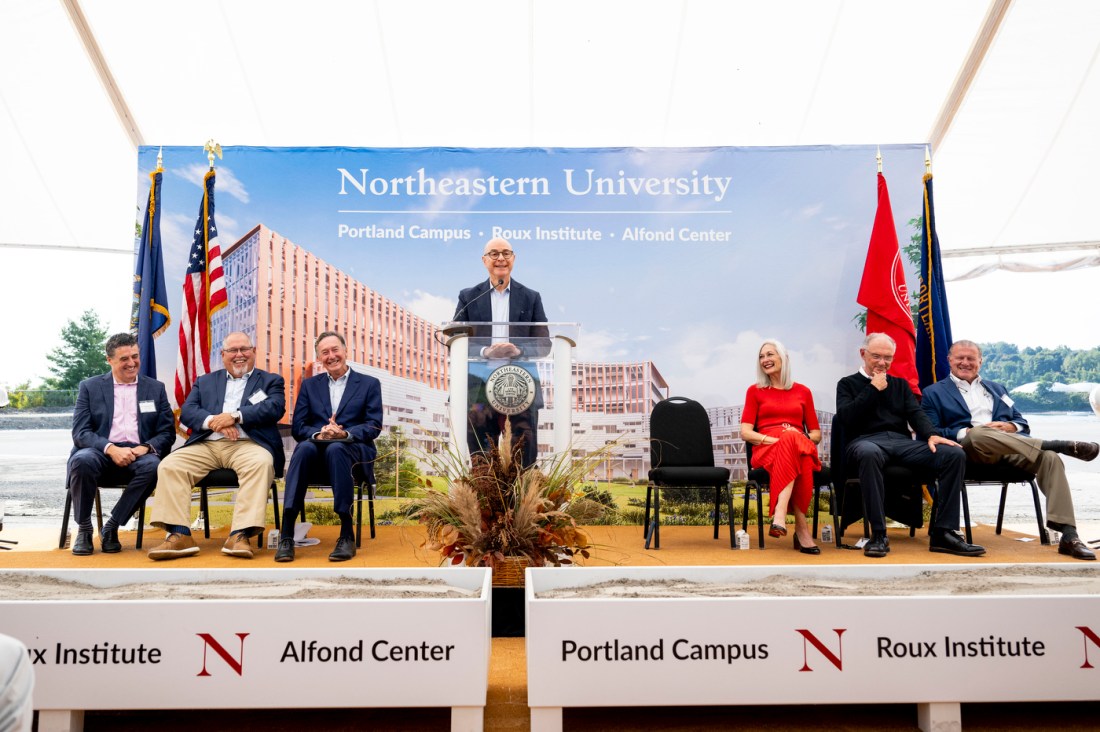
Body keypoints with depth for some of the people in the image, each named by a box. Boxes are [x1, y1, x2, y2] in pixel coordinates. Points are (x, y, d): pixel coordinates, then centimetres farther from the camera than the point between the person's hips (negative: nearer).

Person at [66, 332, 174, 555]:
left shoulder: (155, 388, 15)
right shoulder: (90, 387, 12)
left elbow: (167, 432, 10)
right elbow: (80, 432, 1)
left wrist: (146, 447, -13)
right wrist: (111, 449, -18)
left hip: (138, 454, 1)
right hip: (101, 452, 0)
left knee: (153, 465, -34)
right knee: (82, 460, -35)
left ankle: (111, 528, -17)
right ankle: (83, 529, -13)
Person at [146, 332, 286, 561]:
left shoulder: (271, 381, 17)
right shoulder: (205, 382, 26)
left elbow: (275, 408, -3)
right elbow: (187, 411, 10)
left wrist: (235, 416, -15)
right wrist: (213, 420, -12)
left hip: (247, 444, -3)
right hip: (206, 445, 3)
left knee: (261, 463, -36)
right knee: (169, 465, -23)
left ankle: (240, 535, -42)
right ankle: (179, 535, -26)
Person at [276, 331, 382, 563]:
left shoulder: (369, 384, 13)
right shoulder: (309, 385, 20)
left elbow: (374, 426, 1)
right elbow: (297, 427, 10)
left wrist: (344, 433, -18)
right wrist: (318, 434, -14)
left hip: (353, 448, -2)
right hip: (317, 449, 2)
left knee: (336, 448, -38)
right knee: (304, 448, -35)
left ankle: (347, 534, -36)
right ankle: (286, 534, -38)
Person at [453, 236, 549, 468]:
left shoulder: (531, 298, 12)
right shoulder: (468, 297, 11)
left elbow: (544, 344, 8)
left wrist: (519, 350, -12)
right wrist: (485, 351, -12)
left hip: (522, 387, 0)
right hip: (481, 387, 0)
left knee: (525, 454, -1)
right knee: (481, 456, 3)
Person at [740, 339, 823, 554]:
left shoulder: (802, 391, 20)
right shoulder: (755, 391, 15)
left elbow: (816, 434, 15)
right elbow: (745, 432, 3)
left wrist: (800, 439, -9)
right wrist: (774, 439, -14)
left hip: (800, 447, 2)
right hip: (766, 449, -1)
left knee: (792, 441, -38)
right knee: (789, 441, -39)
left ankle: (780, 515, -48)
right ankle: (801, 527, -42)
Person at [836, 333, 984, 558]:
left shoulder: (900, 384, 29)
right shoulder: (848, 384, 17)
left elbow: (916, 414, 11)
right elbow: (846, 418, -2)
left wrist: (930, 435, -10)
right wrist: (873, 389, 1)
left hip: (902, 442, 5)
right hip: (866, 440, -4)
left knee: (955, 454, -21)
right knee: (868, 453, -43)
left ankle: (942, 533, -21)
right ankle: (878, 535, -37)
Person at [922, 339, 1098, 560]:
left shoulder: (996, 388, 31)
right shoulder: (934, 393, 17)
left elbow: (1023, 423, 22)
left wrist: (1009, 427, -2)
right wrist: (966, 433, -13)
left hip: (1012, 450, 4)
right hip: (968, 449, -4)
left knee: (1050, 458, -27)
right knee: (978, 433, -39)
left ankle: (1068, 536, -30)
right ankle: (1059, 444, -29)